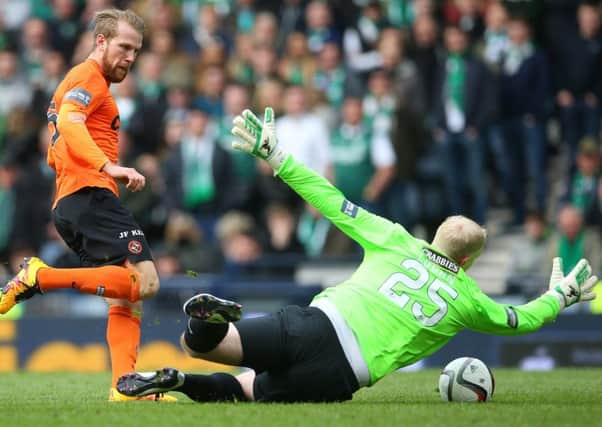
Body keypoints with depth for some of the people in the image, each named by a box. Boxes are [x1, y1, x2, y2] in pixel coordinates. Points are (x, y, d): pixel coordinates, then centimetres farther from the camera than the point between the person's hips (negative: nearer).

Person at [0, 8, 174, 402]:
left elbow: (55, 155, 35)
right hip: (91, 194, -10)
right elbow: (69, 123, -22)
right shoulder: (89, 76, -1)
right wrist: (109, 166, -34)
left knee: (127, 298, 6)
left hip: (67, 206, 10)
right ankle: (40, 277, -21)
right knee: (145, 281, -21)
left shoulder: (84, 80, 30)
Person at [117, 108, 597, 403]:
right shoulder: (468, 299, 15)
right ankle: (181, 383, -22)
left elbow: (333, 203, 15)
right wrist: (561, 295, 51)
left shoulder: (396, 242, 17)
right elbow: (521, 320, 31)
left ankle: (214, 319, -38)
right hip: (338, 375, -1)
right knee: (245, 390, 16)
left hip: (313, 324, 1)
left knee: (194, 343, 5)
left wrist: (276, 157, 24)